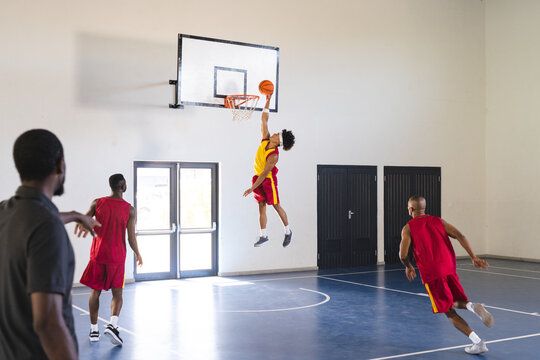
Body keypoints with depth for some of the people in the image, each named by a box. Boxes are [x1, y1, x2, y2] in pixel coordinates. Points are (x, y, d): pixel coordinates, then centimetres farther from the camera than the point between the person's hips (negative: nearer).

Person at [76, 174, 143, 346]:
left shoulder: (97, 203, -2)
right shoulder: (130, 210, -6)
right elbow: (131, 237, -5)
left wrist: (82, 226, 29)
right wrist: (138, 254, 9)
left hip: (98, 254, 2)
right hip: (117, 256, -2)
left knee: (95, 292, 14)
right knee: (117, 293, 5)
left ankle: (94, 329, 18)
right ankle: (112, 324, -17)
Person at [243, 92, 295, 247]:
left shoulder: (274, 156, -26)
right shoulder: (265, 139, -7)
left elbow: (264, 174, -26)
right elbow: (264, 119, -4)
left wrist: (252, 188, -25)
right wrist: (268, 100, -9)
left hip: (268, 179, -7)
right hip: (258, 177, 7)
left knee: (276, 206, 2)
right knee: (261, 207, 6)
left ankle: (288, 231, 19)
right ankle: (263, 235, 9)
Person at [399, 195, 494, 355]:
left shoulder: (408, 228, 3)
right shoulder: (438, 221, 14)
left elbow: (403, 254, -7)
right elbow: (459, 236, 1)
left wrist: (408, 267, 14)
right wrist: (474, 258, 0)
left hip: (431, 274, -4)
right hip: (449, 268, 4)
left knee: (450, 312, 4)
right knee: (457, 302, 23)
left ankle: (478, 342, -8)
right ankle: (473, 306, -12)